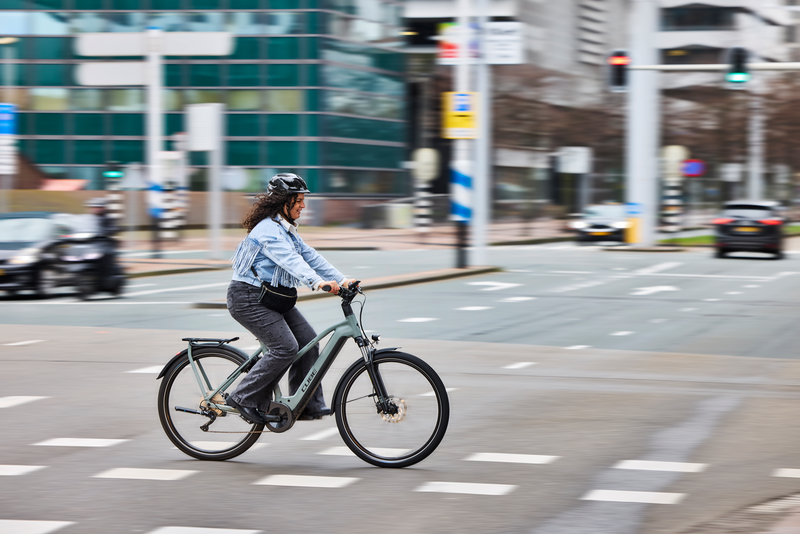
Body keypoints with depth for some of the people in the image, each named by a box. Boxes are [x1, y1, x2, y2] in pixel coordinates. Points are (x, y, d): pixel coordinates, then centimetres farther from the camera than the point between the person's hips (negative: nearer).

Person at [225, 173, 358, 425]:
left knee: (307, 339, 0)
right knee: (285, 347, -19)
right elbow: (290, 260, -35)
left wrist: (341, 280, -3)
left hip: (272, 297, 10)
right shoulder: (268, 230, -20)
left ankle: (308, 404, 5)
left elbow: (310, 256, 9)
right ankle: (244, 398, -10)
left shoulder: (287, 230, 13)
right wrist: (318, 282, -50)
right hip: (248, 298, -10)